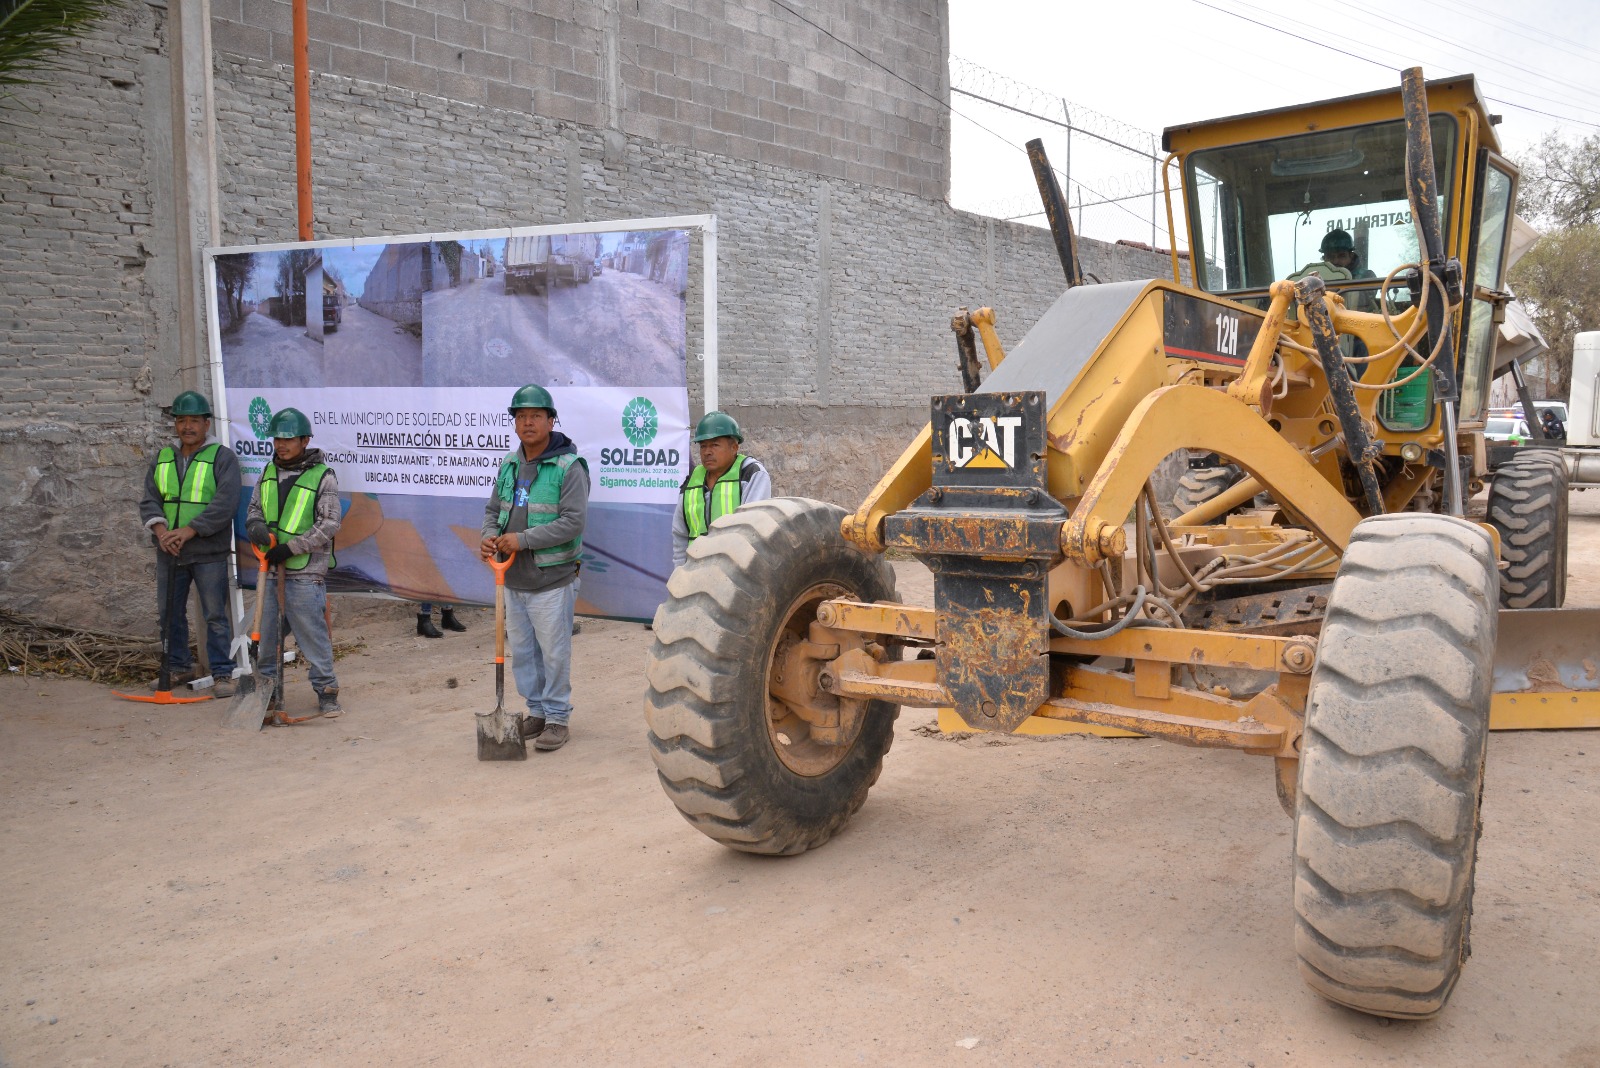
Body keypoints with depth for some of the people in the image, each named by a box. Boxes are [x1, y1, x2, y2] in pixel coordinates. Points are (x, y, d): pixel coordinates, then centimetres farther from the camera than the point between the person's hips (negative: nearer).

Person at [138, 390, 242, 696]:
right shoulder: (162, 458, 13)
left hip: (209, 553, -5)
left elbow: (225, 504, -15)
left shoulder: (223, 457, -4)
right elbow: (149, 499, 8)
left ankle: (222, 674, 5)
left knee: (215, 615, -2)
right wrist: (160, 529, -12)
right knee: (169, 613, 14)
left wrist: (189, 531, -20)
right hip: (168, 553, 6)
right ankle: (178, 667, 29)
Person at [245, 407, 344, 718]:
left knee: (313, 634, -4)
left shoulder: (322, 476, -7)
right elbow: (254, 508, 19)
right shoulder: (269, 472, 11)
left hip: (305, 573, -6)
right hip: (270, 570, 6)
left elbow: (329, 524, -12)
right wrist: (257, 527, -6)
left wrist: (290, 547, -17)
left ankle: (326, 692, 6)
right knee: (267, 633, 12)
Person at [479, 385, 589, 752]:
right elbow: (493, 509, 18)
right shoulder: (508, 465, 10)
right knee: (522, 652, 15)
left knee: (554, 653, 0)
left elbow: (574, 521, -20)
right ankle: (536, 711, 29)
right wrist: (489, 536, -5)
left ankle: (558, 718, 13)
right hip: (514, 581, 7)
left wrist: (524, 539, -22)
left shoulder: (568, 467, -12)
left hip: (551, 581, -7)